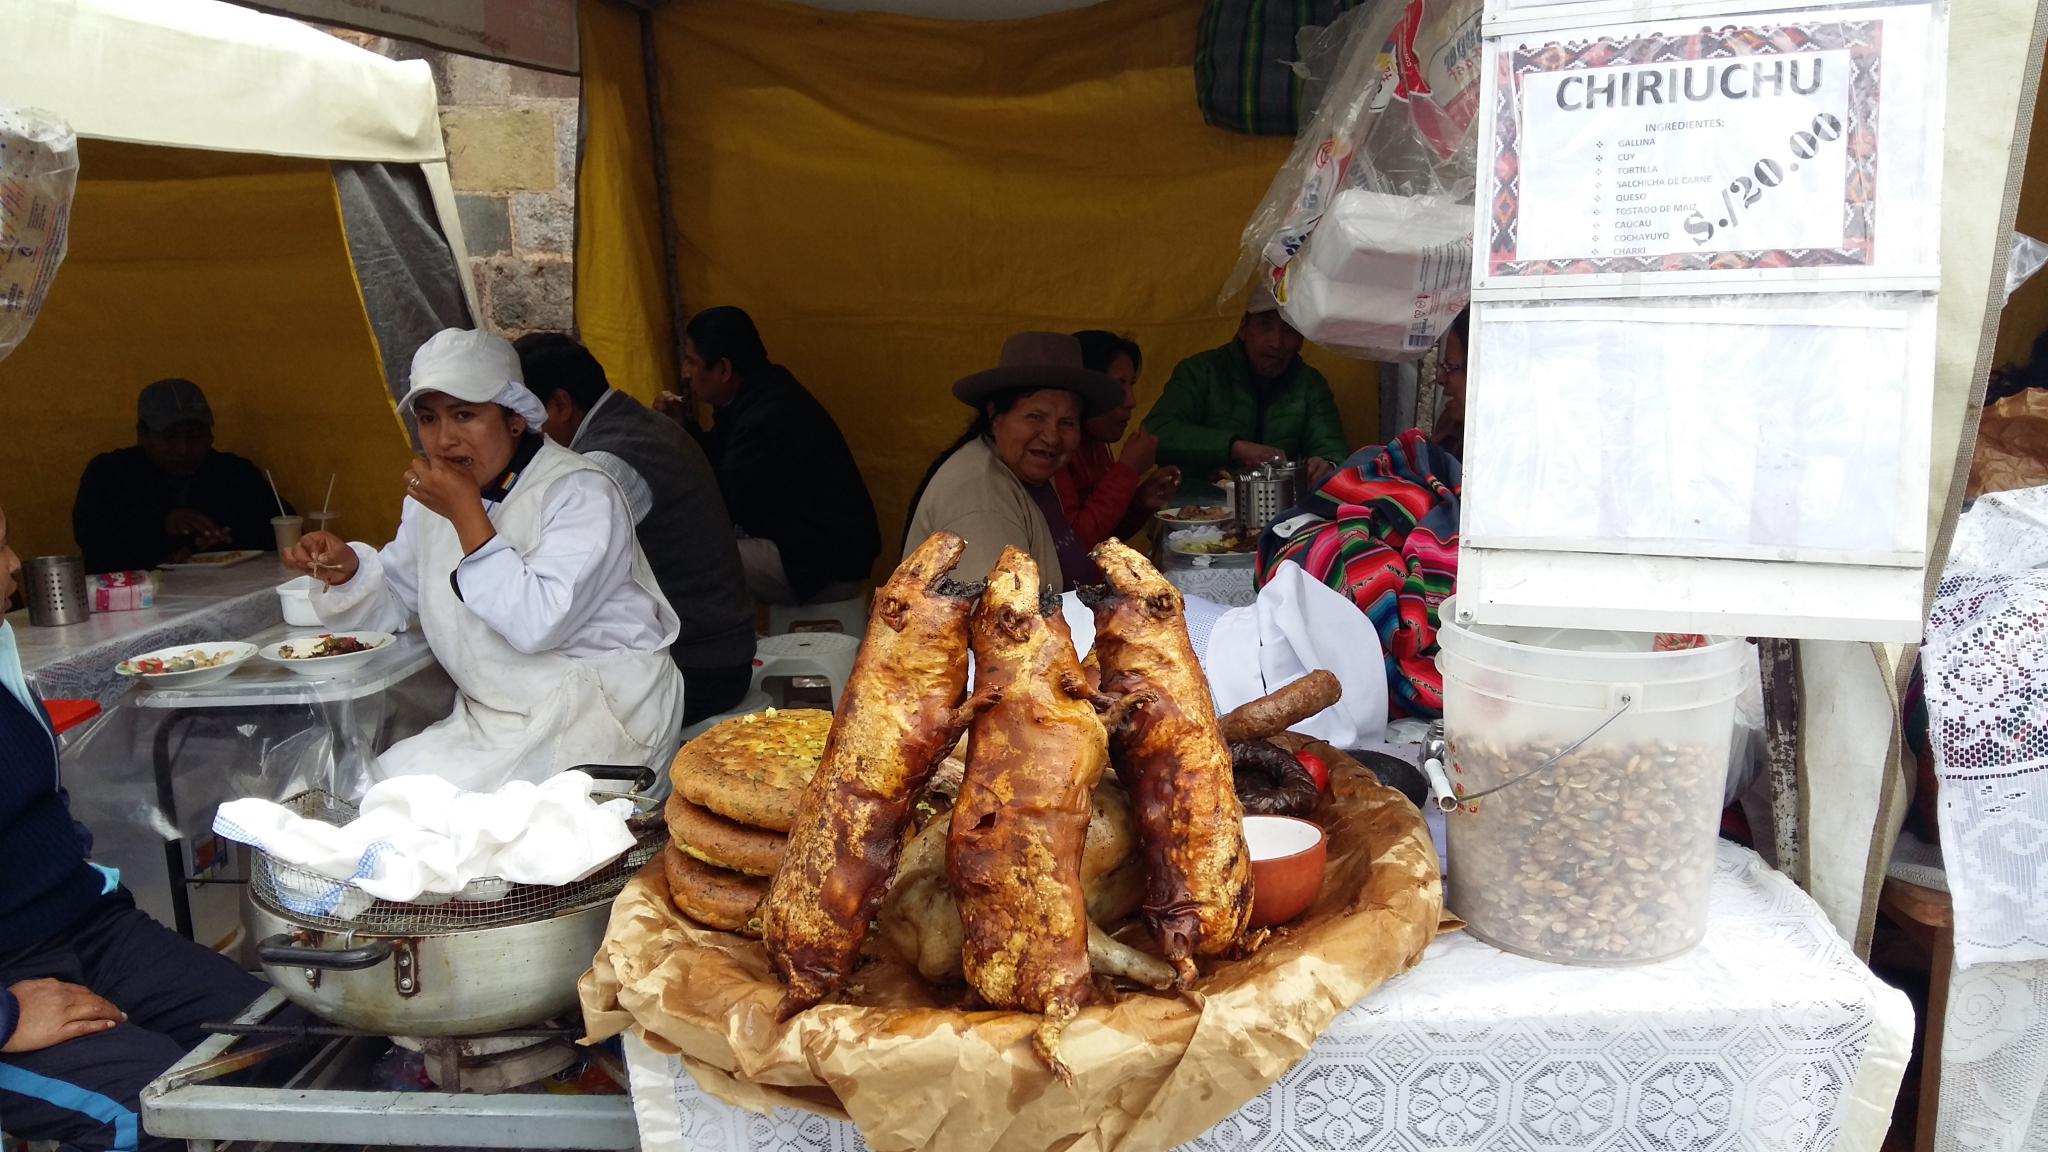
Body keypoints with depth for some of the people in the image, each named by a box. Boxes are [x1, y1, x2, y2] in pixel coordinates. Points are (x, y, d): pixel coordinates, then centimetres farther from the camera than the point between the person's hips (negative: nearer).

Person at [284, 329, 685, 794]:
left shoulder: (580, 493, -16)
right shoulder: (431, 497, 10)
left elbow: (539, 624, -28)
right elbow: (396, 602, 19)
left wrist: (466, 513, -23)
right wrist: (346, 570, -3)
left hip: (598, 710, -7)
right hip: (491, 719, 7)